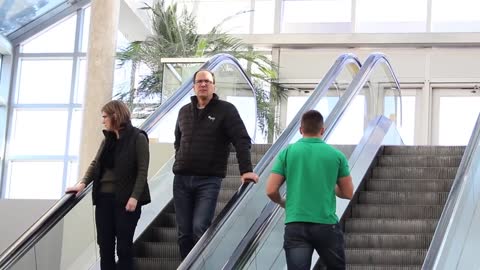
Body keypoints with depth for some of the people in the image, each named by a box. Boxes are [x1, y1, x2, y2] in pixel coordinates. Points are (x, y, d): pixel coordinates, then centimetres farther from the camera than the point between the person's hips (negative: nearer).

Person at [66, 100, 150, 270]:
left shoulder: (138, 138, -5)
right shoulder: (107, 139, 15)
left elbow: (142, 170, -10)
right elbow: (96, 164, 11)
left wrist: (134, 197, -19)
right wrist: (83, 183, -6)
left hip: (126, 199, -6)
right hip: (104, 198, 6)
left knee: (124, 246, -1)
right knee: (104, 245, 6)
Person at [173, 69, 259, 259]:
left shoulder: (226, 110, -2)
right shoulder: (184, 111, 13)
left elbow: (242, 140, -9)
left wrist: (246, 170, -20)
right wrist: (180, 162, 14)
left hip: (208, 180, -5)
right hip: (181, 179, 5)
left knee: (200, 229, -16)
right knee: (184, 233, 6)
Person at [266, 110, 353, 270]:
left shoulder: (287, 153, 2)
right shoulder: (336, 155, 2)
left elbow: (271, 191, -1)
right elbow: (348, 193, 8)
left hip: (295, 226, 0)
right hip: (326, 225, 0)